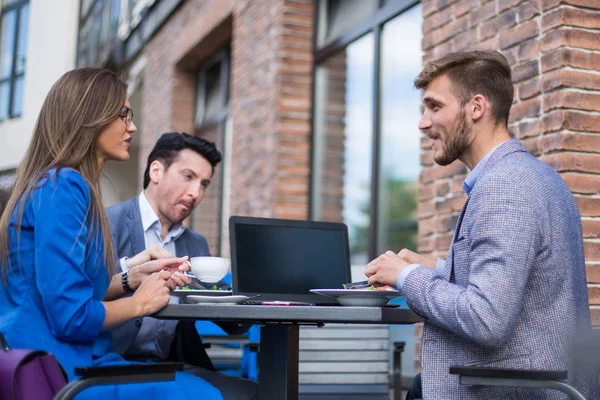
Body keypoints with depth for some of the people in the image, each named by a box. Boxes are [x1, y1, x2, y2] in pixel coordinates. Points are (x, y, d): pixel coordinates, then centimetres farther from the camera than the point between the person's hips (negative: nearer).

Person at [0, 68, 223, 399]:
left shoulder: (61, 185, 14)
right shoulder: (63, 188, -16)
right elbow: (71, 317, -23)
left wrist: (133, 278, 6)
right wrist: (139, 302, -6)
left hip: (59, 361, 10)